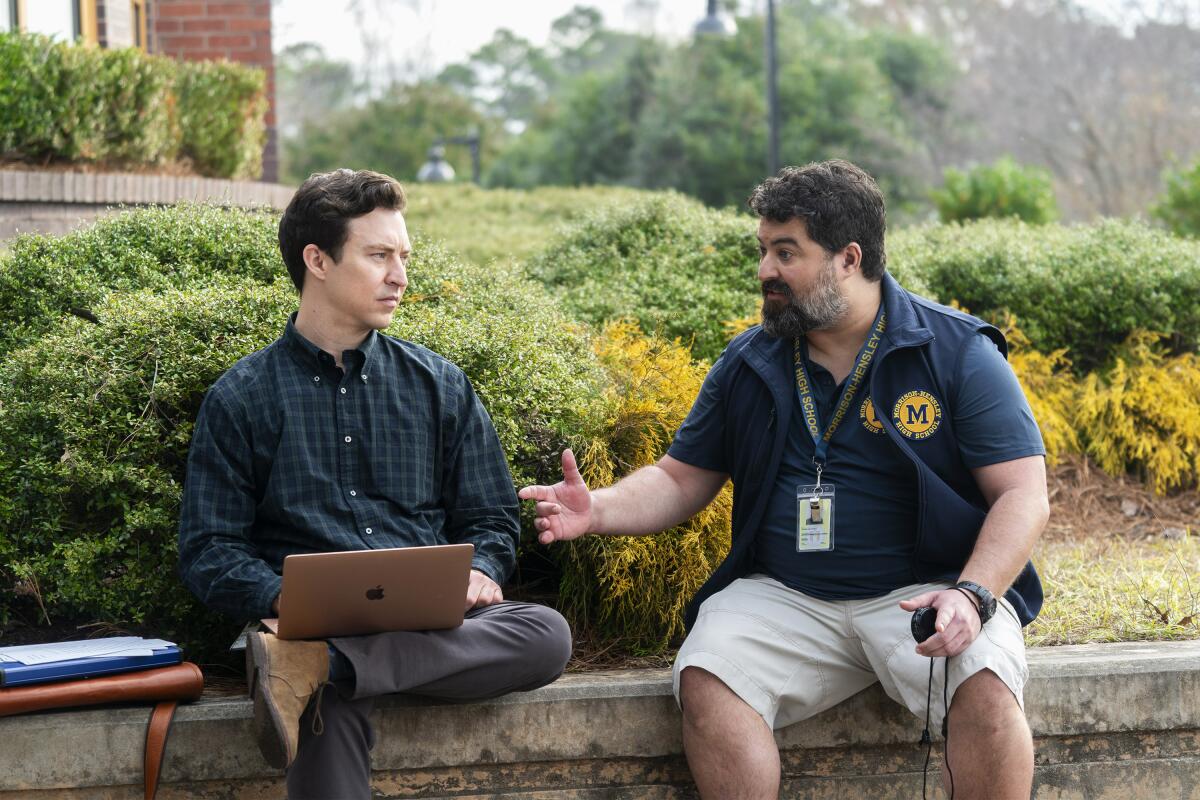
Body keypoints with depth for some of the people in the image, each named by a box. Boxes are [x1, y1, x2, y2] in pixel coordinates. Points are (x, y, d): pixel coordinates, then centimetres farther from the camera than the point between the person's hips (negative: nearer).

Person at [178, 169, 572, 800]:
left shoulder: (439, 385, 19)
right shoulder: (240, 398, 11)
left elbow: (489, 520, 20)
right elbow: (208, 554, 6)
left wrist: (478, 572, -5)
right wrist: (288, 598, -14)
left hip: (433, 624, 5)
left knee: (546, 634, -32)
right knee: (328, 709, -42)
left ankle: (313, 668, -36)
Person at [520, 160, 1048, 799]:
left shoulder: (959, 354, -1)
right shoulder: (748, 363, 10)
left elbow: (1023, 494, -4)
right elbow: (680, 480, 16)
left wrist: (972, 596, -21)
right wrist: (598, 511, -5)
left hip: (925, 592, -2)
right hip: (786, 599, 3)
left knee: (985, 685, -32)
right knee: (705, 679, -26)